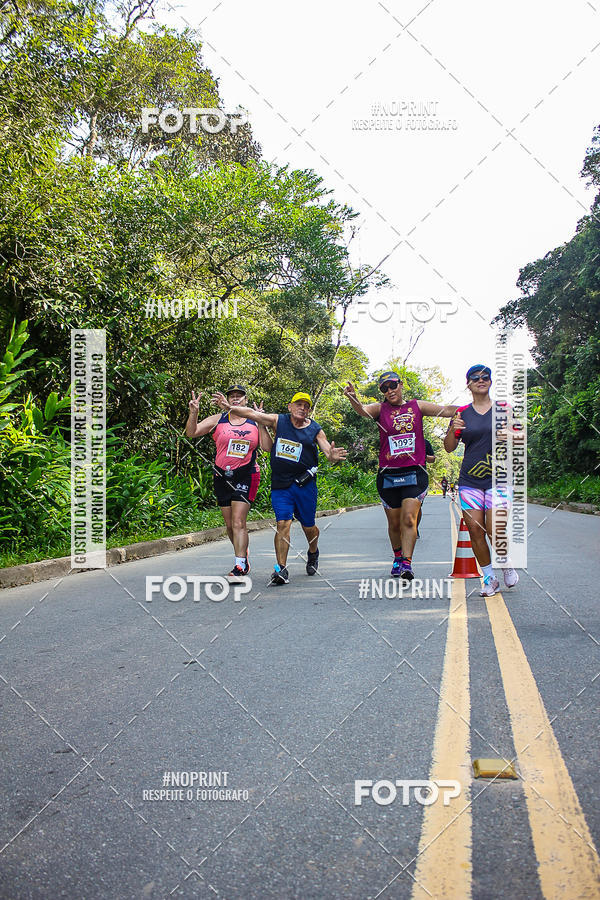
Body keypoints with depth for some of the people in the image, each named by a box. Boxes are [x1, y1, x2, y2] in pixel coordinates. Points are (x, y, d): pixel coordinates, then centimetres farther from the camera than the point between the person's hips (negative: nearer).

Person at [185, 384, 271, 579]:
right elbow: (191, 433, 3)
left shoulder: (254, 422, 5)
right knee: (230, 525, 10)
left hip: (246, 476, -3)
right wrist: (193, 413, -13)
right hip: (222, 477, 3)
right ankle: (243, 559, 29)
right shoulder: (218, 420, 6)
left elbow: (267, 447, -2)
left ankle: (240, 567, -15)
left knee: (238, 522, -13)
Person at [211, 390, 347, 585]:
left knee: (308, 525, 10)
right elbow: (252, 413, -2)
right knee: (283, 523, -12)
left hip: (304, 483, 0)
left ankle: (313, 554, 41)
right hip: (280, 483, 0)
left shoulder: (315, 429, 2)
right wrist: (228, 407, -12)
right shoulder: (278, 421, 2)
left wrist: (332, 456, -27)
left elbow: (328, 450, -3)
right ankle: (281, 569, -11)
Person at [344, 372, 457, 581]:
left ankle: (407, 564, -19)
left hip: (414, 473, -1)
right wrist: (353, 398, -38)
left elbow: (445, 410, 5)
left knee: (409, 518, -16)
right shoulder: (380, 409, 3)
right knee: (394, 523, 10)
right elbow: (362, 410, -16)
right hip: (388, 475, 1)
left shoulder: (417, 406, 8)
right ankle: (398, 557, 33)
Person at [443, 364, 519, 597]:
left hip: (498, 478, -2)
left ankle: (507, 565, 17)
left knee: (494, 530, -13)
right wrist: (453, 431, -10)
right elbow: (449, 448, 9)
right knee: (475, 530, -3)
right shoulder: (462, 413, 8)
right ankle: (489, 578, 12)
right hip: (469, 480, 2)